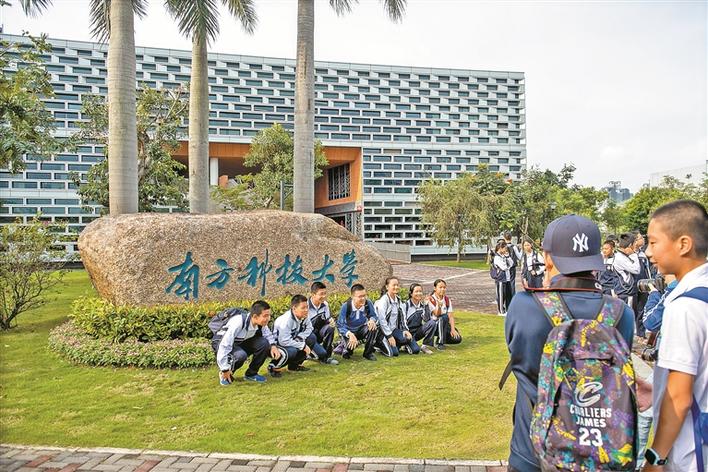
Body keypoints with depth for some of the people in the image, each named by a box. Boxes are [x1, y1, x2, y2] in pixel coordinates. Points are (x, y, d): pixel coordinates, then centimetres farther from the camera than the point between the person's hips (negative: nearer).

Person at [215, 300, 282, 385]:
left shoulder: (261, 323, -15)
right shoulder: (239, 322, -35)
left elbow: (267, 334, 5)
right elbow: (225, 345, -34)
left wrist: (273, 345, -17)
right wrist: (225, 370, -30)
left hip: (243, 343, 6)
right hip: (224, 344, -6)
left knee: (264, 343, -19)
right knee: (241, 355, -37)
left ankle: (251, 373, -1)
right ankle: (224, 374, -7)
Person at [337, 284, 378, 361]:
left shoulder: (368, 304, -19)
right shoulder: (346, 306, -26)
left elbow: (373, 315, -1)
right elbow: (340, 325, -25)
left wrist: (372, 320, -26)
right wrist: (350, 334, -42)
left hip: (361, 330, 3)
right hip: (348, 331, -2)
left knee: (373, 327, -27)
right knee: (351, 343, -32)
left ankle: (368, 353, -6)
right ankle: (345, 349, 11)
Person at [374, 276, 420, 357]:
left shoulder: (398, 299, 11)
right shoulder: (383, 300, -14)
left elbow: (403, 315, 13)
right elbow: (382, 320, -19)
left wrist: (406, 330, -1)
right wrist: (389, 336, -21)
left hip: (394, 329, 7)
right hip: (383, 330, -7)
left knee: (415, 349, -10)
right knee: (393, 353, -26)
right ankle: (380, 344, 0)